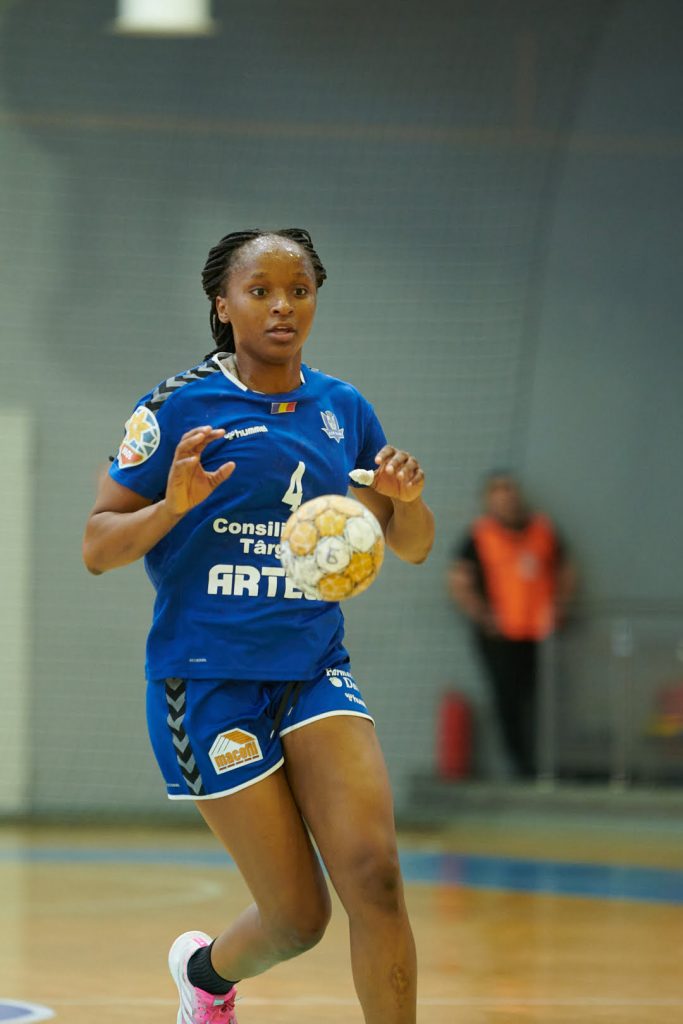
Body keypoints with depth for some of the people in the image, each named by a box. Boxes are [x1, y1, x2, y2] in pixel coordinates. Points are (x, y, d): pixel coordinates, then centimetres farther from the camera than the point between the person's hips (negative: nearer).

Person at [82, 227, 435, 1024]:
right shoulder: (180, 405, -4)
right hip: (209, 680, -4)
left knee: (374, 876, -16)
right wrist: (173, 505, -22)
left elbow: (412, 547, 17)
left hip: (315, 669, 4)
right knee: (299, 917, -3)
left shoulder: (344, 410, 9)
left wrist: (407, 500, -6)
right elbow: (97, 549, -4)